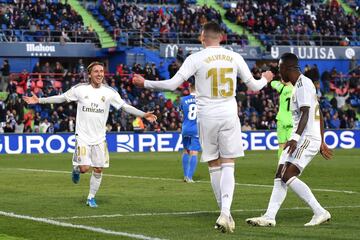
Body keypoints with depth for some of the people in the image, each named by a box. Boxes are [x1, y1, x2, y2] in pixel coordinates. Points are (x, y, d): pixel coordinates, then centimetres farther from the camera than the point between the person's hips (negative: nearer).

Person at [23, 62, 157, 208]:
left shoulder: (109, 92, -1)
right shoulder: (80, 89, -4)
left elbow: (125, 107, 3)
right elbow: (61, 98, 6)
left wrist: (143, 115, -5)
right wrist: (39, 100, 3)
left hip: (99, 138, 2)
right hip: (83, 137, -2)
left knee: (98, 170, 1)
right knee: (85, 168, -14)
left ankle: (91, 197, 20)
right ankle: (77, 169, 23)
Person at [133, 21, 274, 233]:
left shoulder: (196, 58, -5)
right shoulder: (234, 57, 3)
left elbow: (172, 84, -9)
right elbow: (254, 86, 11)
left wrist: (145, 83, 5)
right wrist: (265, 79, 34)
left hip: (207, 117, -1)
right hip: (229, 116, 1)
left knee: (214, 166, 10)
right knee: (228, 165, 0)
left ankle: (225, 213, 16)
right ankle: (225, 213, -17)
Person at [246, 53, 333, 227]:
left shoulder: (303, 84, -11)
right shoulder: (299, 85, 20)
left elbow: (306, 114, -22)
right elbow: (319, 115, 24)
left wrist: (295, 138, -31)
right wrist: (321, 142, 27)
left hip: (307, 138, -10)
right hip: (299, 139, 10)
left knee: (288, 176, -19)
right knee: (280, 177, 4)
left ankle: (320, 212, -15)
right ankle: (269, 217, 1)